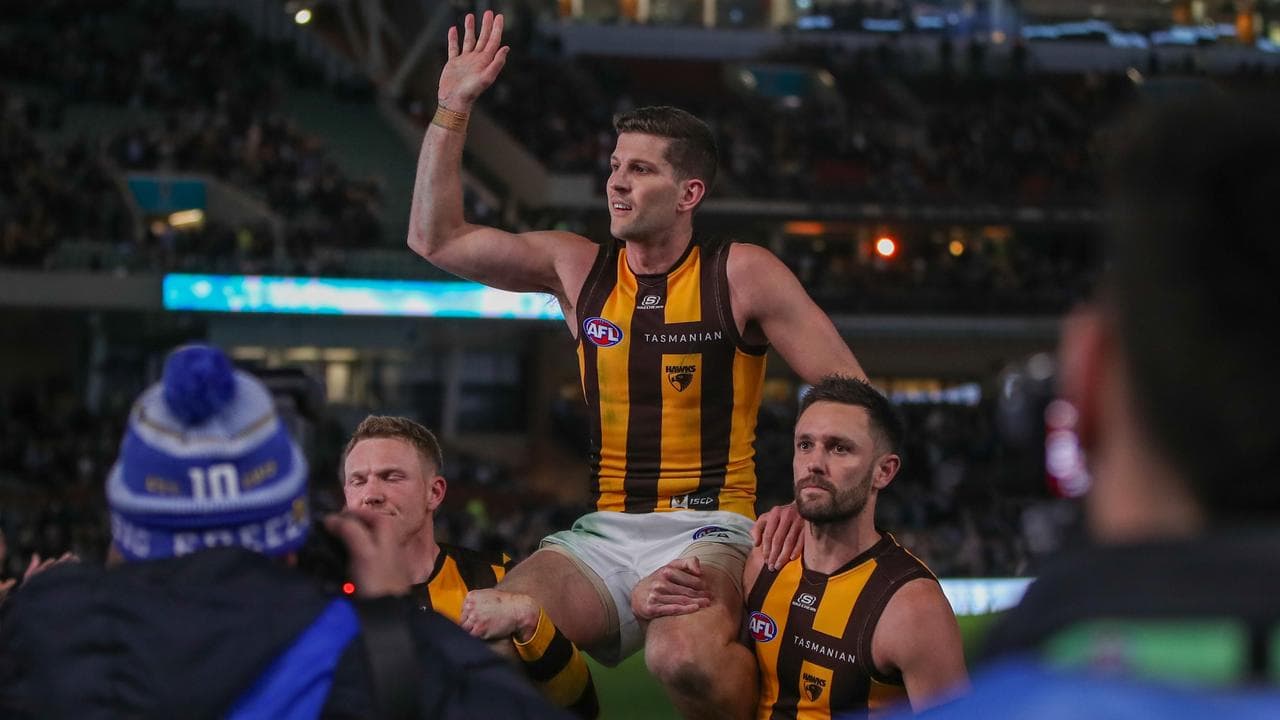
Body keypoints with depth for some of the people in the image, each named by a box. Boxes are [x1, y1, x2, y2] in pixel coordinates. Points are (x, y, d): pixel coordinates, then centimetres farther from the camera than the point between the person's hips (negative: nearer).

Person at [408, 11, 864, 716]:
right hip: (604, 532, 4)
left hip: (707, 531, -4)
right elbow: (436, 239, 10)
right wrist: (451, 110, 5)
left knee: (684, 655, -37)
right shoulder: (576, 268, 9)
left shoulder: (741, 275, -2)